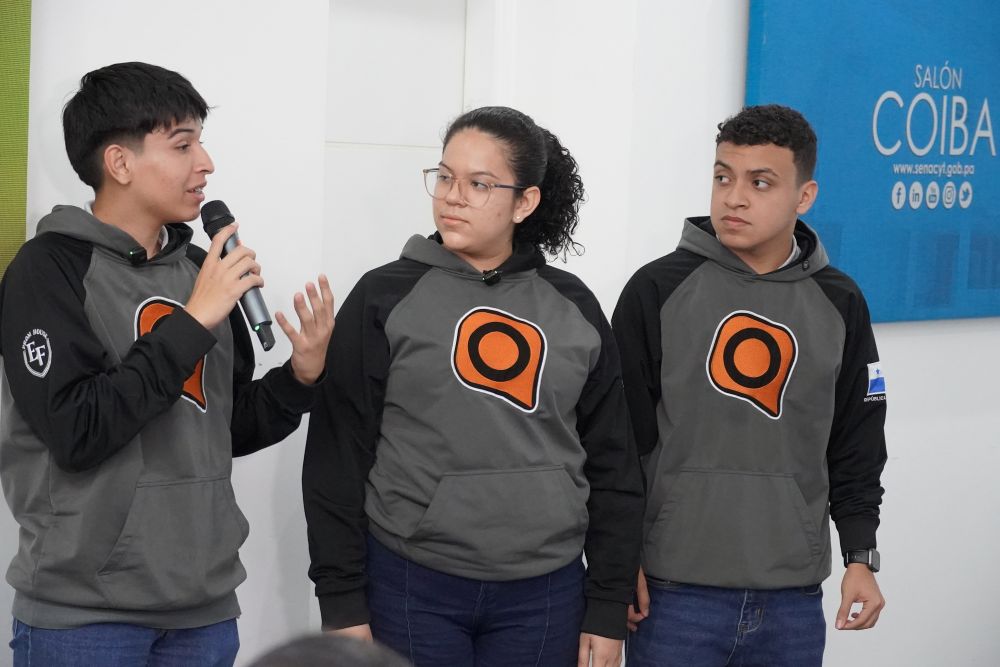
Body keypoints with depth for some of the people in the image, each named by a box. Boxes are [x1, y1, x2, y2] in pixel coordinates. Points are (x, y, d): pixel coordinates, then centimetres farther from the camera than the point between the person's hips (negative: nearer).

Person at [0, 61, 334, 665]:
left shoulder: (199, 271, 7)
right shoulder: (51, 268, -9)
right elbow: (75, 432, -20)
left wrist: (303, 374, -4)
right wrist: (190, 322, -19)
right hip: (85, 613, -5)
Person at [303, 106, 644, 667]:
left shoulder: (575, 309, 6)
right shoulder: (385, 298, -1)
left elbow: (613, 467, 8)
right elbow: (339, 458, -2)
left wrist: (608, 609, 4)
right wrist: (342, 603, -6)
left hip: (545, 595, 2)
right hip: (412, 589, -2)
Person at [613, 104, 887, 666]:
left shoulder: (840, 304, 5)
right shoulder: (659, 289, -4)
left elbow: (855, 445, 11)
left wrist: (861, 556, 6)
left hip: (794, 600, 3)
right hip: (676, 594, -3)